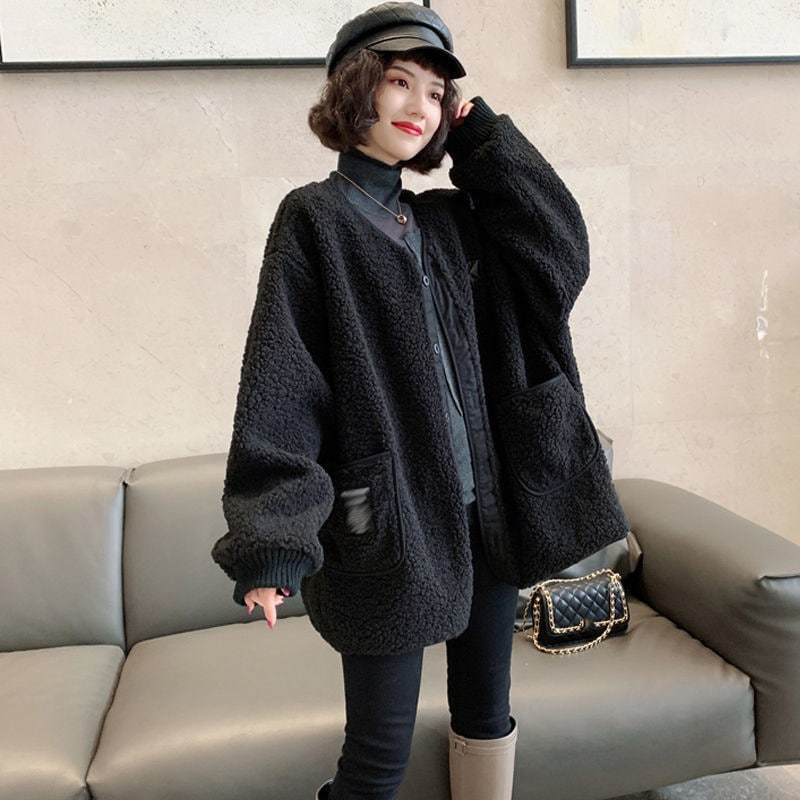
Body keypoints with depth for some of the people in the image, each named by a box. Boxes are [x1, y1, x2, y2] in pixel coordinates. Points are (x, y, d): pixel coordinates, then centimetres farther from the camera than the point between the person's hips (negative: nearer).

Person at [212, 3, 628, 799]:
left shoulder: (451, 221, 11)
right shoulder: (314, 218, -5)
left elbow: (563, 252, 0)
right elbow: (279, 388, -12)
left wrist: (482, 135, 1)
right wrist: (270, 540, -20)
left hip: (487, 507, 6)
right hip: (387, 523, -5)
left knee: (486, 710, 20)